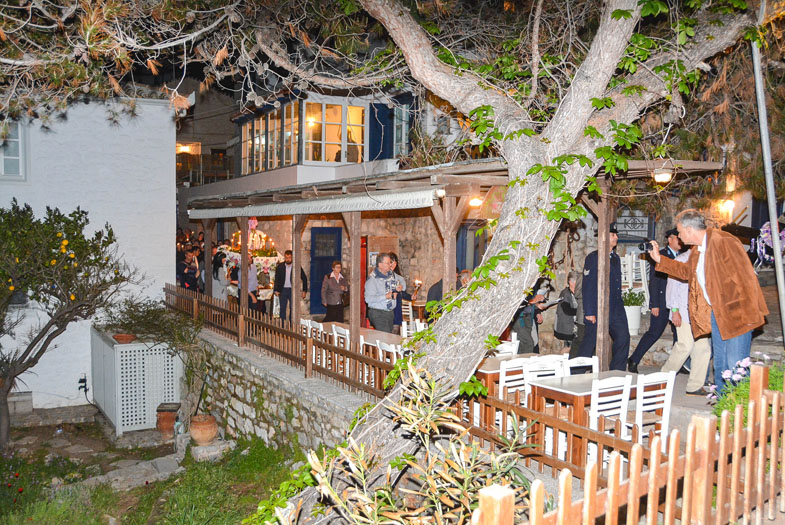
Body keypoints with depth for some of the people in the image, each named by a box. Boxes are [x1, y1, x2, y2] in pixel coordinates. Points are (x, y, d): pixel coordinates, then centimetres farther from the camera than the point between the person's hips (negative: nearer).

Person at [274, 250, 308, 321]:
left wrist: (304, 291, 0)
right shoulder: (280, 267, 4)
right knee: (282, 308, 3)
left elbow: (304, 279, 5)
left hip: (292, 290, -1)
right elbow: (277, 280, 7)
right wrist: (276, 290, -4)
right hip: (283, 290, 1)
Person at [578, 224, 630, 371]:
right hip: (598, 309, -7)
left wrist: (619, 307, 16)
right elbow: (587, 286, -11)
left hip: (615, 309, 7)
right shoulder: (593, 258, -7)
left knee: (623, 337, 0)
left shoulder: (616, 258, 16)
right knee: (590, 341, -2)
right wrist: (589, 312, -15)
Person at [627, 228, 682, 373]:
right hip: (662, 302, -6)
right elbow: (654, 281, -10)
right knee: (654, 332, -5)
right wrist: (654, 304, -14)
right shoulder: (660, 255, -6)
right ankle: (633, 361, 5)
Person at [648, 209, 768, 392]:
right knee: (720, 365, 15)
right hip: (716, 314, 9)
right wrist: (659, 259, 24)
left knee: (736, 366, -9)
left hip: (736, 313, -9)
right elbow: (686, 271, 31)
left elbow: (744, 278, -19)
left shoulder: (724, 242, -17)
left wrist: (749, 313, -21)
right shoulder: (697, 251, 12)